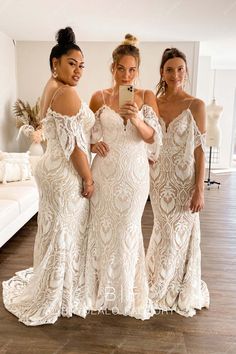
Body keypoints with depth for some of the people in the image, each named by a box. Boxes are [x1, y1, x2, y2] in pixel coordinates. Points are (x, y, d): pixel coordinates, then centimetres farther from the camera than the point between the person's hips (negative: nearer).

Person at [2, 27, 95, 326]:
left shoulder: (49, 90, 14)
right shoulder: (67, 93, -18)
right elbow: (73, 144, -21)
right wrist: (89, 179, -13)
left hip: (52, 168, 10)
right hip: (66, 175, -10)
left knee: (53, 233, 20)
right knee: (65, 235, 4)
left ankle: (47, 291, 38)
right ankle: (60, 298, 23)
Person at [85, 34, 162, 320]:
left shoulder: (147, 97, 3)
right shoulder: (99, 97, 3)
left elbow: (153, 136, -4)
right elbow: (88, 133, 10)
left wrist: (137, 119, -23)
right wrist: (93, 144, -12)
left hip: (135, 173, 0)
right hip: (105, 171, 1)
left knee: (128, 229, 6)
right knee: (102, 227, 6)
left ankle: (127, 291, 27)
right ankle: (102, 288, 28)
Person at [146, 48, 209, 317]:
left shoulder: (195, 106, -6)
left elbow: (200, 151, -9)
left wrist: (200, 189, -12)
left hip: (184, 181, -3)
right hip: (159, 178, 3)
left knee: (180, 233, 8)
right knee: (164, 231, 15)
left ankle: (179, 290, 32)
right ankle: (162, 286, 37)